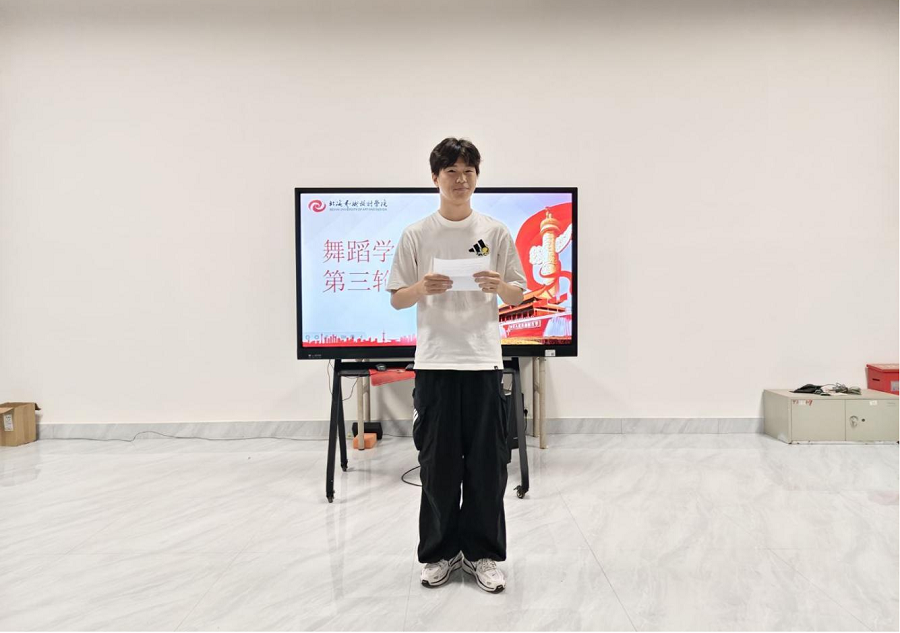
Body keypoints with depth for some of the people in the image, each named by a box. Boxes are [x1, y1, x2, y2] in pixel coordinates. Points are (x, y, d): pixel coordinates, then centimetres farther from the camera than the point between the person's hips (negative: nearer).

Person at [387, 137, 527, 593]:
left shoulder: (496, 232, 5)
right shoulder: (415, 235, 3)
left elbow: (519, 295, 8)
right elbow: (396, 300, 5)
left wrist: (500, 286, -14)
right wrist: (421, 289, -15)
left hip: (483, 361, 1)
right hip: (434, 362, 0)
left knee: (487, 463, 6)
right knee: (438, 464, 8)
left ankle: (482, 553, 23)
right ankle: (439, 553, 25)